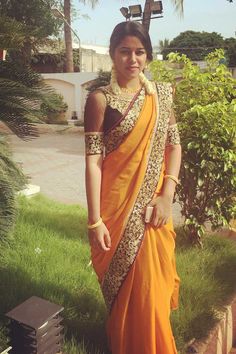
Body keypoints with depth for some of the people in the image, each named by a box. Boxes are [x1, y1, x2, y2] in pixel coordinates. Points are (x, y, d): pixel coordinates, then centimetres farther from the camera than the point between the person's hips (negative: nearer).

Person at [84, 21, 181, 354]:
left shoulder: (161, 94, 6)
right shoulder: (100, 99, -8)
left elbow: (174, 145, 6)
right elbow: (93, 161, -11)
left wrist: (167, 195, -6)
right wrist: (95, 220, -15)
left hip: (152, 205, 4)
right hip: (118, 206, -3)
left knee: (152, 282, 15)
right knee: (125, 284, 10)